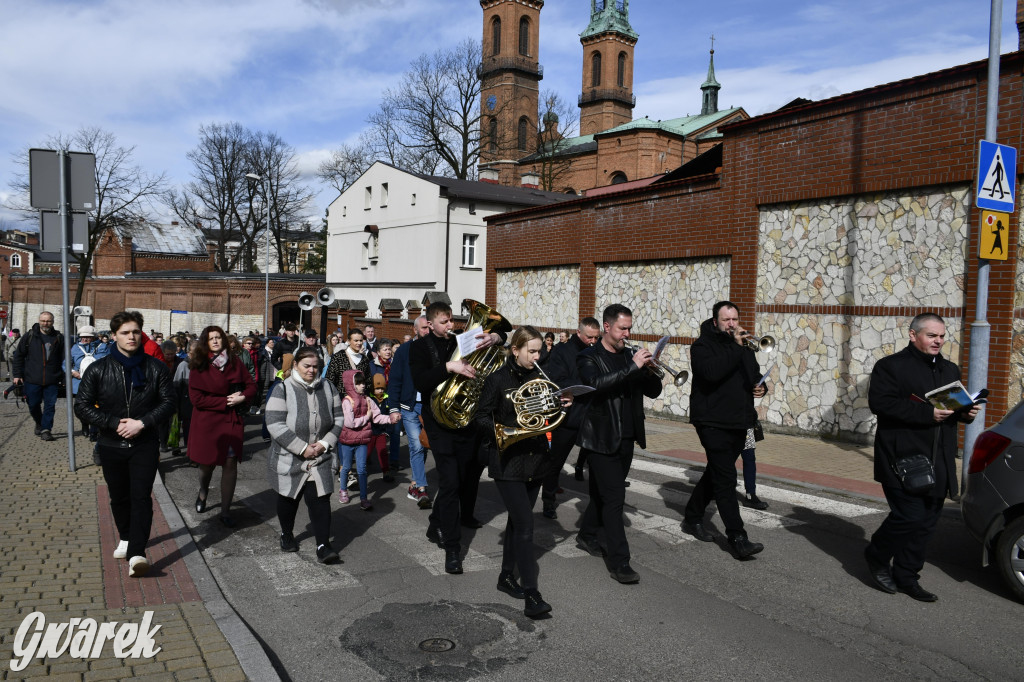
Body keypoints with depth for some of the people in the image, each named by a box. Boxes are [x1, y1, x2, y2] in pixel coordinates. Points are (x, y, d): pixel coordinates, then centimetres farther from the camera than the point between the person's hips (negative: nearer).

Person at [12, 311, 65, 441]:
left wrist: (64, 376, 2)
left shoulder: (58, 338, 4)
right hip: (32, 380, 0)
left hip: (52, 380, 0)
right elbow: (18, 355, 7)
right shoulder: (30, 336, 2)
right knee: (33, 405, 8)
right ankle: (39, 423, 33)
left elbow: (64, 358, 7)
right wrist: (17, 374, 3)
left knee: (50, 405, -1)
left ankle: (45, 429, 8)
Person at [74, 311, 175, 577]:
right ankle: (126, 538, 38)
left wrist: (142, 423, -15)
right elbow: (82, 405, -2)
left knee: (141, 497, -10)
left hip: (145, 444, -2)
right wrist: (114, 423, -13)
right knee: (119, 497, 16)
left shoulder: (155, 368, -1)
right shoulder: (98, 369, -2)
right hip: (111, 445, 2)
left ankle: (136, 553, -15)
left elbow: (168, 402, -1)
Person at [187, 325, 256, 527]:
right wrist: (225, 401, -14)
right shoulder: (199, 366, -4)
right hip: (207, 422, -2)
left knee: (230, 463, -3)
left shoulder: (235, 362, 5)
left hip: (231, 420, 2)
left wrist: (242, 397, -13)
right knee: (207, 463, 11)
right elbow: (196, 398, -10)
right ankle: (203, 493, 45)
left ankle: (225, 511, 8)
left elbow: (251, 387, 8)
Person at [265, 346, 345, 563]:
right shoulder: (282, 389, -11)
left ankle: (323, 546, -1)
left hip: (321, 458, 2)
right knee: (288, 498, 16)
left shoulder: (327, 388, 3)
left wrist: (325, 443, -8)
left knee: (320, 499, -4)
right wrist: (302, 448, -19)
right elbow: (275, 425, -17)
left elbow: (338, 418, 7)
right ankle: (286, 534, 40)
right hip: (289, 458, -2)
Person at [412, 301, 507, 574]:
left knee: (468, 473, 16)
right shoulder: (421, 347, -2)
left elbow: (502, 334, 7)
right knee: (450, 482, -10)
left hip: (468, 419, 5)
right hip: (440, 422, -5)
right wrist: (449, 367, -30)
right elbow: (419, 382, -18)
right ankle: (452, 547, -2)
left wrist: (495, 337, -17)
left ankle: (437, 524, 40)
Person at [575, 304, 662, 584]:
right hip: (602, 439, -6)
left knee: (604, 492, 17)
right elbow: (597, 383, -27)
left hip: (626, 439, 6)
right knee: (614, 497, -9)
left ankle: (587, 535, 37)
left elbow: (653, 391, 10)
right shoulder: (589, 357, -6)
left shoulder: (629, 356, 12)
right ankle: (618, 562, -4)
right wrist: (633, 366, -29)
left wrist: (649, 371, -11)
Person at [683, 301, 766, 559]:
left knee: (716, 474, 17)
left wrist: (760, 387, 6)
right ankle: (738, 540, -12)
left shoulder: (744, 346, 16)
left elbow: (755, 374, 29)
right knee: (726, 479, -12)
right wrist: (736, 347, -24)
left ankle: (692, 518, 32)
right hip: (713, 422, -8)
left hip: (739, 422, 8)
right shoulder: (703, 345, -7)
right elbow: (711, 372, -27)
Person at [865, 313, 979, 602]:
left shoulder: (950, 370, 19)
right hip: (902, 459, -7)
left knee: (926, 522, 9)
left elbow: (956, 406, 27)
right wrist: (927, 413, -23)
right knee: (910, 515, -11)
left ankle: (906, 576, 22)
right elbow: (879, 402, -18)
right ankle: (877, 555, 15)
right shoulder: (891, 366, -5)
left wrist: (966, 412, 2)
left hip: (938, 464, 7)